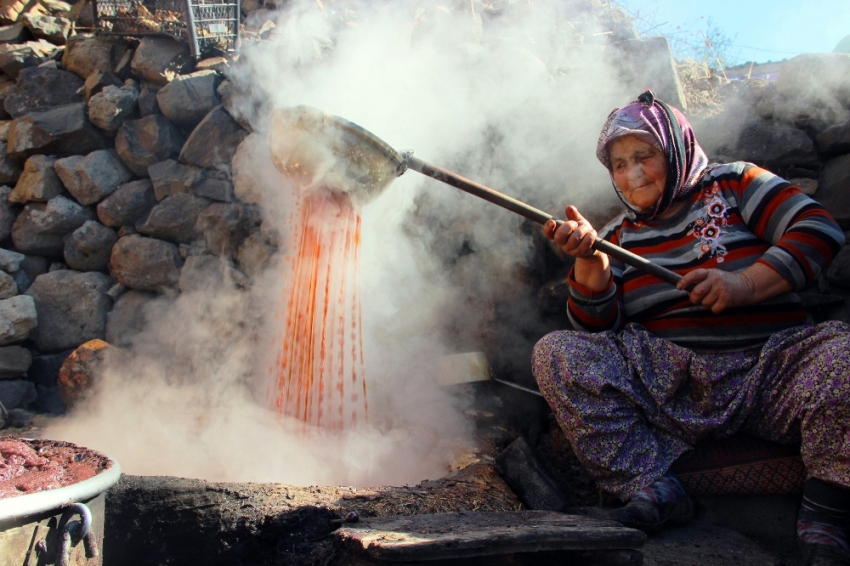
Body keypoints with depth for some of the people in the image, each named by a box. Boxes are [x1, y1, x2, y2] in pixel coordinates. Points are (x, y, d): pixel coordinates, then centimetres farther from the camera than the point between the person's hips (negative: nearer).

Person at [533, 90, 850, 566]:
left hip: (771, 367, -2)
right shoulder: (618, 236, 18)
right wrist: (589, 263, -9)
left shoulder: (733, 183, 12)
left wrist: (744, 284, -15)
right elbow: (597, 329, 8)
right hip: (668, 380, 2)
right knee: (554, 353, -18)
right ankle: (653, 489, -19)